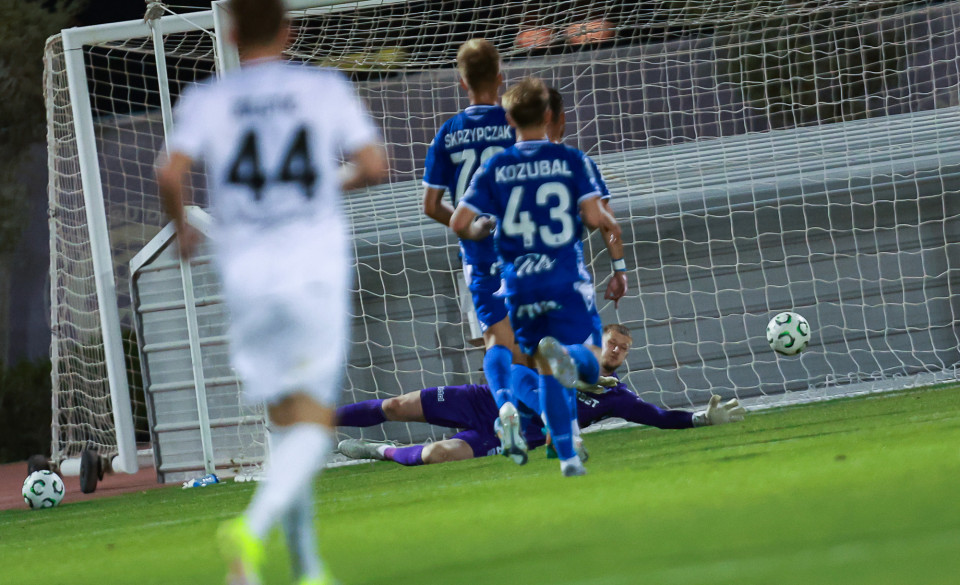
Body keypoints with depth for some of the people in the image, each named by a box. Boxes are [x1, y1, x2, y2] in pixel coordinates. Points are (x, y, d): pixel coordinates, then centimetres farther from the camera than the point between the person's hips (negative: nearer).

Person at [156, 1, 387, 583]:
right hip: (318, 270, -2)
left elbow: (171, 174, -8)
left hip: (246, 276, 2)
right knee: (313, 427, -5)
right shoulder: (327, 88, 5)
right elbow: (375, 166, -1)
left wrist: (181, 227, 11)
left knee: (286, 422, 14)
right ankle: (254, 528, -30)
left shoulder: (205, 99, 5)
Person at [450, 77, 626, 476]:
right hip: (567, 279, -2)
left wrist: (479, 231, 20)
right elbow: (593, 218, -8)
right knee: (590, 365, 2)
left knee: (546, 372, 12)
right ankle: (567, 354, -34)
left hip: (519, 284, 2)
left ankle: (567, 455, 3)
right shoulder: (570, 160, -1)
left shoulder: (495, 168, 3)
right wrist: (610, 224, 15)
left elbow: (459, 223, -2)